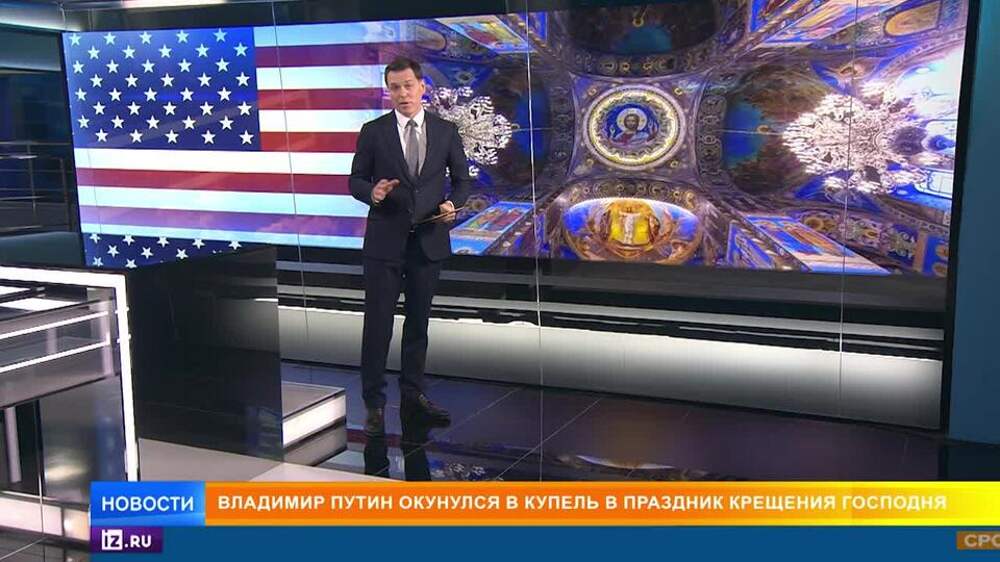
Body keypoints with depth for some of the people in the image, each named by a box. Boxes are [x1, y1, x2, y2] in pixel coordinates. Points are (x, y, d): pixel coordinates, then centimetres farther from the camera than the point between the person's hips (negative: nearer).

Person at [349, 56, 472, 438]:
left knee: (418, 322, 12)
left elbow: (462, 178, 10)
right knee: (378, 323, -1)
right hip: (385, 239, -2)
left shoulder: (445, 131, 5)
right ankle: (374, 403, 9)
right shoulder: (373, 131, 0)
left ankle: (412, 396, 24)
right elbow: (356, 180, 3)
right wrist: (371, 192, -19)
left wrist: (452, 204, -10)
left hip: (429, 239, 2)